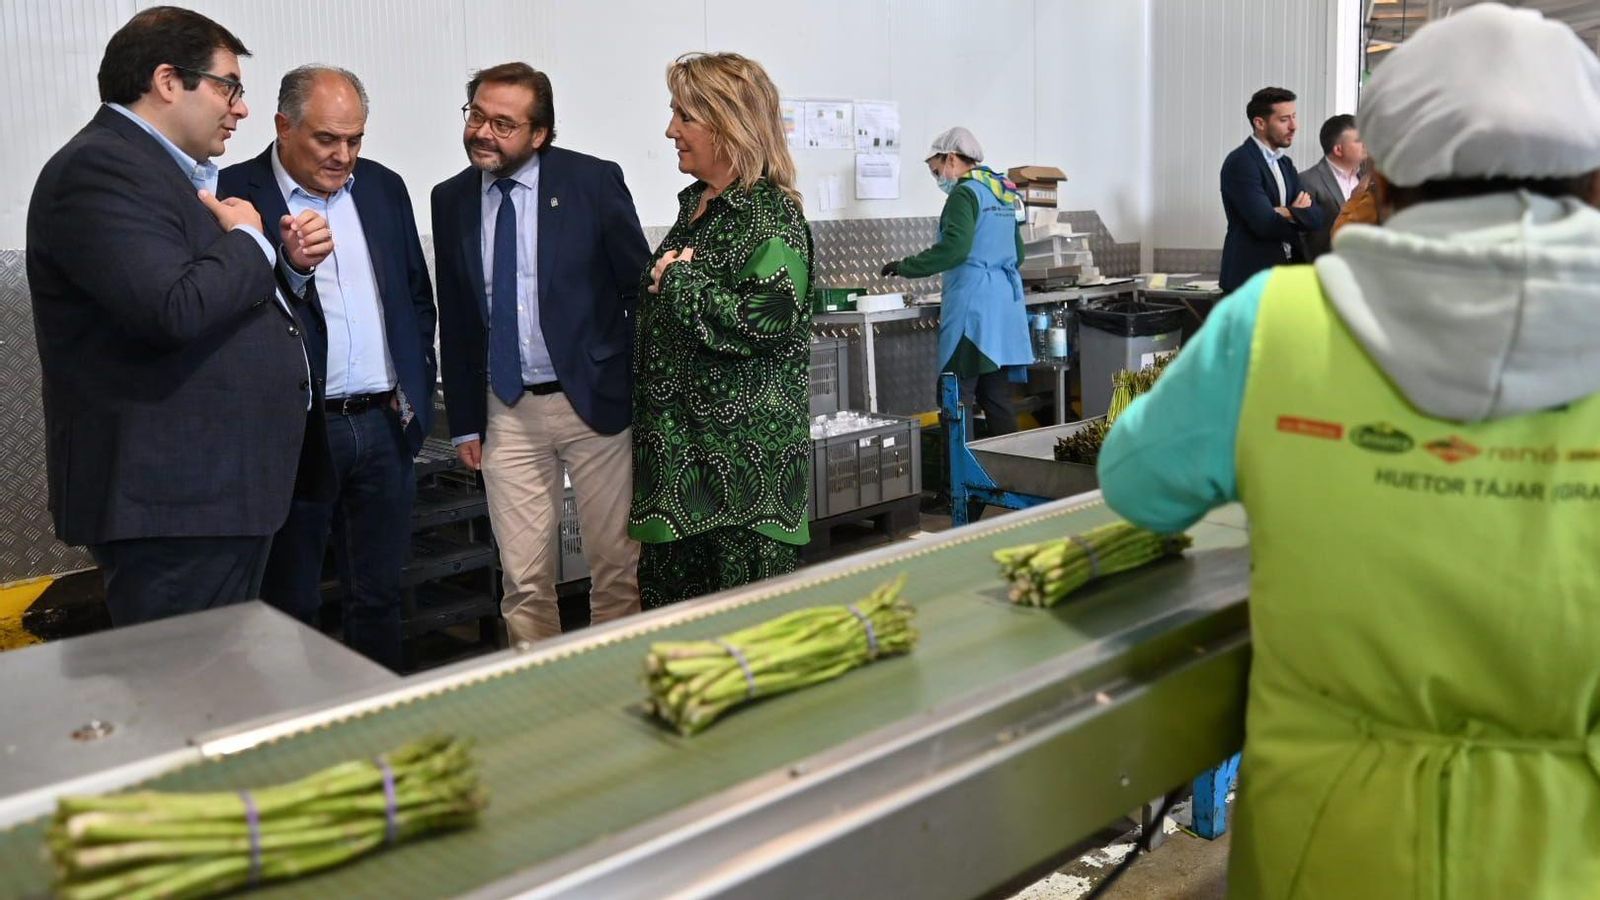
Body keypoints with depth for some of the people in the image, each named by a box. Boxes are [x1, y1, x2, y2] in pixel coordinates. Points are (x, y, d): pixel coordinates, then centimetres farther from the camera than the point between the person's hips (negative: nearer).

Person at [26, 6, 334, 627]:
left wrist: (288, 261, 7)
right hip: (171, 505, -10)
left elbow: (229, 298, 26)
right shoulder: (100, 169, -14)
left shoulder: (174, 171, 18)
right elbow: (176, 309, -27)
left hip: (222, 491, 10)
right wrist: (249, 240, -10)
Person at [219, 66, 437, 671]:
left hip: (384, 424, 5)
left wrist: (416, 387, 9)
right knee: (290, 605, 9)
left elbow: (418, 296, 16)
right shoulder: (235, 196, -6)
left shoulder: (383, 187, 9)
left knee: (378, 596, 15)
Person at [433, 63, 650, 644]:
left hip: (597, 400, -2)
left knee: (617, 566, 7)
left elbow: (641, 287, -1)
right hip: (507, 412, 3)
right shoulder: (451, 200, 6)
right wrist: (465, 421, 10)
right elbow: (455, 319, 11)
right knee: (523, 579, 6)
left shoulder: (594, 181, -6)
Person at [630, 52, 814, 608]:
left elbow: (761, 322, -26)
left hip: (744, 452, -9)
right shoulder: (695, 204, 13)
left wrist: (676, 279, -14)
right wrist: (668, 276, 6)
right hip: (678, 445, 9)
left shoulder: (771, 215, -13)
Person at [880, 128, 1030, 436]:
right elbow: (1016, 252, 24)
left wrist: (906, 267, -15)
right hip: (1006, 300, 9)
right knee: (997, 394, 10)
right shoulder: (1003, 193, 17)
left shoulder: (965, 193, -9)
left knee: (959, 398, -6)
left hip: (974, 304, -9)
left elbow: (954, 248, -22)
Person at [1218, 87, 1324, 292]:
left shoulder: (1285, 163, 16)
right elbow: (1264, 223, -19)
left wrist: (1289, 213, -12)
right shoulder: (1240, 162, -11)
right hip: (1250, 277, -8)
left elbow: (1316, 217, 9)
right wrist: (1300, 215, 0)